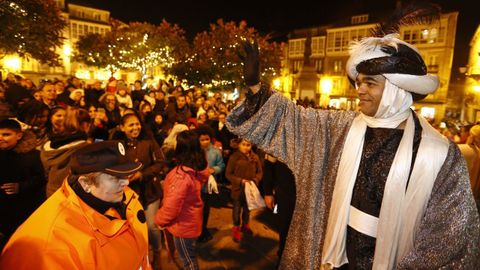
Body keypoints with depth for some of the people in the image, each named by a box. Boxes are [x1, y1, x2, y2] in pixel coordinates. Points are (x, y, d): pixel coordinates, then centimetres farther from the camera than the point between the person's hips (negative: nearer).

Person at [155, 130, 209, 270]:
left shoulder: (182, 174, -33)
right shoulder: (199, 167, -11)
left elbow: (171, 206, -28)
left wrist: (159, 219, -8)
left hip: (183, 224, -7)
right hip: (191, 220, 7)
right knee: (189, 256, 28)